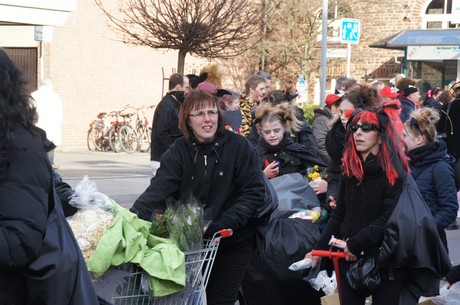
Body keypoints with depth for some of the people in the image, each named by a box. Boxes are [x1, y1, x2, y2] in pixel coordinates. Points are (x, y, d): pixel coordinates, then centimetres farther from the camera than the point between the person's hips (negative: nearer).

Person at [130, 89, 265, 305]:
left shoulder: (239, 146, -10)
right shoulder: (179, 150, -6)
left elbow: (254, 193, -11)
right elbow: (158, 189, -18)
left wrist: (222, 224, -22)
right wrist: (134, 216, -35)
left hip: (233, 242, -2)